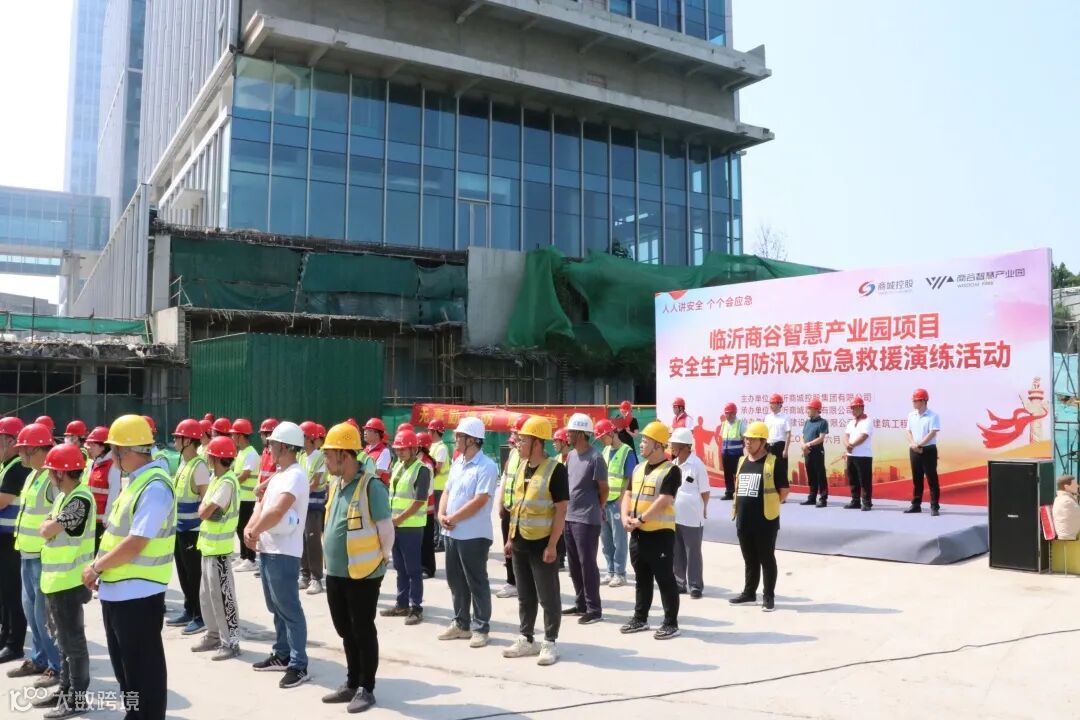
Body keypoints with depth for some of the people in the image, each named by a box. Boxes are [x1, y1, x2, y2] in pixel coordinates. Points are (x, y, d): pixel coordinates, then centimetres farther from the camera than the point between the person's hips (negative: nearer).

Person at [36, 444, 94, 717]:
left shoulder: (79, 500, -20)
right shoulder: (63, 496, 12)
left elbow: (47, 530, -22)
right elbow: (48, 530, 15)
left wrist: (48, 523, -2)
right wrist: (50, 524, -4)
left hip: (69, 582, -10)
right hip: (56, 580, 10)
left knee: (73, 641, 0)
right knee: (63, 639, 18)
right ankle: (65, 690, 30)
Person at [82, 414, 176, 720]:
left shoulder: (154, 487, -22)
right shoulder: (136, 479, 10)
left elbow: (134, 546, -25)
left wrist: (96, 567, -12)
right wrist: (100, 568, 7)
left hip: (137, 593, -10)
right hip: (118, 590, 10)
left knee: (143, 668, 4)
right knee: (125, 665, 22)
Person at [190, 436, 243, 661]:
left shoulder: (227, 483, -20)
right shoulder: (216, 479, 11)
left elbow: (204, 513, -20)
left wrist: (203, 506, -1)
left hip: (219, 548, -10)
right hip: (209, 545, 10)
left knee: (222, 596, -4)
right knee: (207, 594, 18)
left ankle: (231, 642, 3)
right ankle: (214, 635, 29)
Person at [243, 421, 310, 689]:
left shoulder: (295, 476, -18)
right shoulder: (279, 474, 15)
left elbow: (276, 512, -27)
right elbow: (262, 504, 12)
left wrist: (254, 532, -12)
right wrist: (250, 528, -6)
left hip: (284, 553, -10)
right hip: (267, 550, 10)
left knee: (289, 609, -6)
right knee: (276, 607, 18)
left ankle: (298, 665, 0)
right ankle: (282, 654, 30)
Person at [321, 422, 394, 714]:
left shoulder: (370, 485, -19)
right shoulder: (335, 483, 8)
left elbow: (386, 530, -14)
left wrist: (379, 560, -3)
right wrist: (334, 558, 17)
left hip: (363, 573, -8)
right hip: (336, 573, 8)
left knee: (363, 631, 3)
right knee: (346, 631, 17)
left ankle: (367, 688, 17)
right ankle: (352, 683, 32)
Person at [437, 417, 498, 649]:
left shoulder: (486, 467, -16)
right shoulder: (457, 463, 11)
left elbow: (479, 501, -21)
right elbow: (447, 492, 14)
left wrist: (452, 518, -15)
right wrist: (441, 515, -4)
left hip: (474, 535, -8)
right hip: (452, 533, 8)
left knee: (476, 583, 2)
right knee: (456, 581, 16)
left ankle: (480, 628, 12)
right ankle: (461, 624, 28)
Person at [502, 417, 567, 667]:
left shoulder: (555, 470, -14)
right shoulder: (522, 467, 9)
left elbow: (561, 510, -15)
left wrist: (552, 545, -18)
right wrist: (510, 538, 13)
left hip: (542, 543, -7)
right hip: (521, 542, 7)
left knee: (548, 597, 2)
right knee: (525, 596, 15)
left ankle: (550, 643, 13)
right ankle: (526, 639, 26)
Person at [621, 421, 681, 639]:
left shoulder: (671, 470, -12)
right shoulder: (638, 468, 13)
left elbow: (663, 501, -20)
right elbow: (628, 494, 14)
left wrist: (640, 519, -21)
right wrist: (626, 517, -4)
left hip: (660, 533, -7)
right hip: (638, 533, 8)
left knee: (665, 579, 0)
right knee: (642, 579, 16)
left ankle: (671, 624, 9)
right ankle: (640, 619, 27)